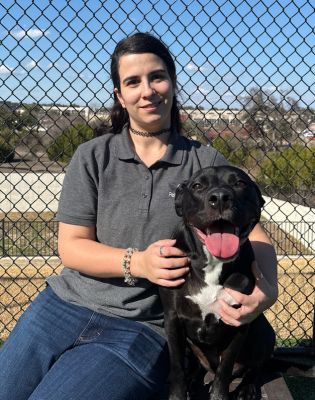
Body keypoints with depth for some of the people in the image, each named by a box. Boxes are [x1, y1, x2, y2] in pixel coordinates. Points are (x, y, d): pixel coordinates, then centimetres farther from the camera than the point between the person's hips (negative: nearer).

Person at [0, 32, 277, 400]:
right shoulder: (92, 157, 1)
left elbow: (255, 236, -3)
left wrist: (266, 287, -25)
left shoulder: (204, 162, 0)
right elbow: (70, 247, -2)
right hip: (64, 304, 3)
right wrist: (137, 262, -20)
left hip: (140, 329, -2)